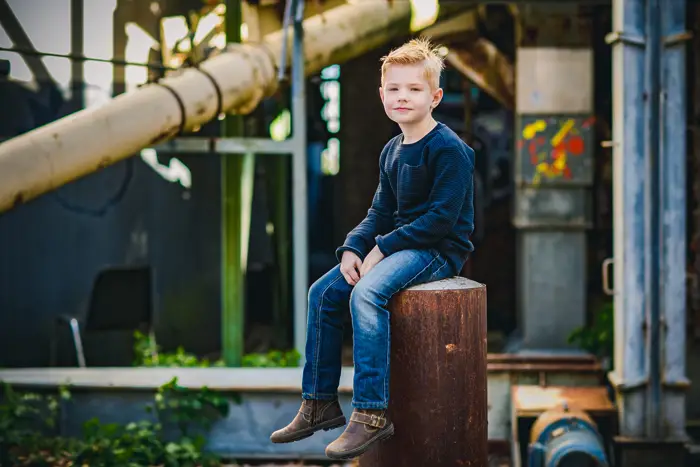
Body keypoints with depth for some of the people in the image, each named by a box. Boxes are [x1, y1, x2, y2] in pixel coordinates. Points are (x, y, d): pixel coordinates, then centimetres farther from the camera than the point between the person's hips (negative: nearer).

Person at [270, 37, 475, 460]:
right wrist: (354, 247, -3)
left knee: (367, 293, -31)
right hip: (400, 246, 9)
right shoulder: (392, 152, 13)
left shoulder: (449, 149, -14)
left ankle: (372, 413, -30)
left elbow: (442, 218, -20)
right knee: (323, 292, 2)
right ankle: (320, 403, 10)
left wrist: (383, 248, -19)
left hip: (440, 250, -9)